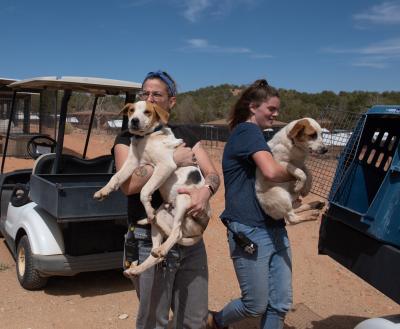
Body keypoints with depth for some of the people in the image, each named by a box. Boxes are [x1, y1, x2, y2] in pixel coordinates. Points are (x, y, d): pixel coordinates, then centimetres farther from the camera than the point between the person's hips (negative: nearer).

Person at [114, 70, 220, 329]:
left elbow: (213, 174, 3)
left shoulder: (185, 135, 10)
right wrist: (172, 160, -19)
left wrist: (206, 191, -19)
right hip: (150, 241, -3)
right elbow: (128, 184, -17)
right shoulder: (128, 138, -1)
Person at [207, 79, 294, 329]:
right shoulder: (248, 131, -12)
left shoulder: (255, 135, 17)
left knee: (281, 304, 11)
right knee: (256, 306, 6)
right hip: (250, 232, -9)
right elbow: (271, 172, -29)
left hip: (275, 229, 9)